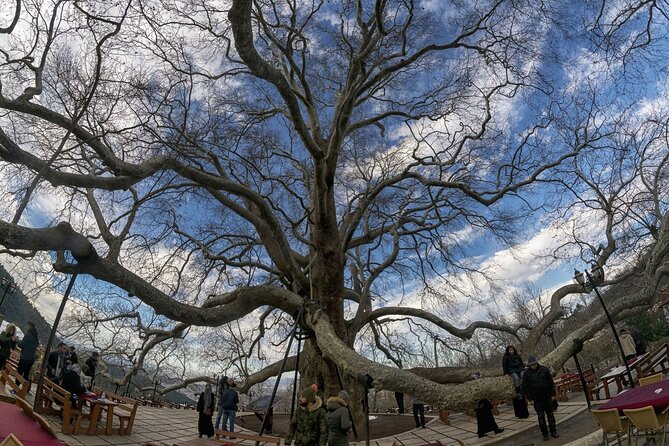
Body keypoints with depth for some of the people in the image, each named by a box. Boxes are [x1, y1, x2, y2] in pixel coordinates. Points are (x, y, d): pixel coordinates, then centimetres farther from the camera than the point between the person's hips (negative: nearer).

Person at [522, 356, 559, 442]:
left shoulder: (544, 369, -4)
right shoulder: (526, 373, -8)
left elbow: (551, 382, 3)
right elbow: (525, 387, -4)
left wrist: (553, 394, 1)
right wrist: (530, 399, -6)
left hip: (547, 397, 1)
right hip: (536, 399, -1)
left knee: (550, 414, 10)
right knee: (541, 416, 6)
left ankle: (553, 431, 25)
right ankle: (544, 433, 17)